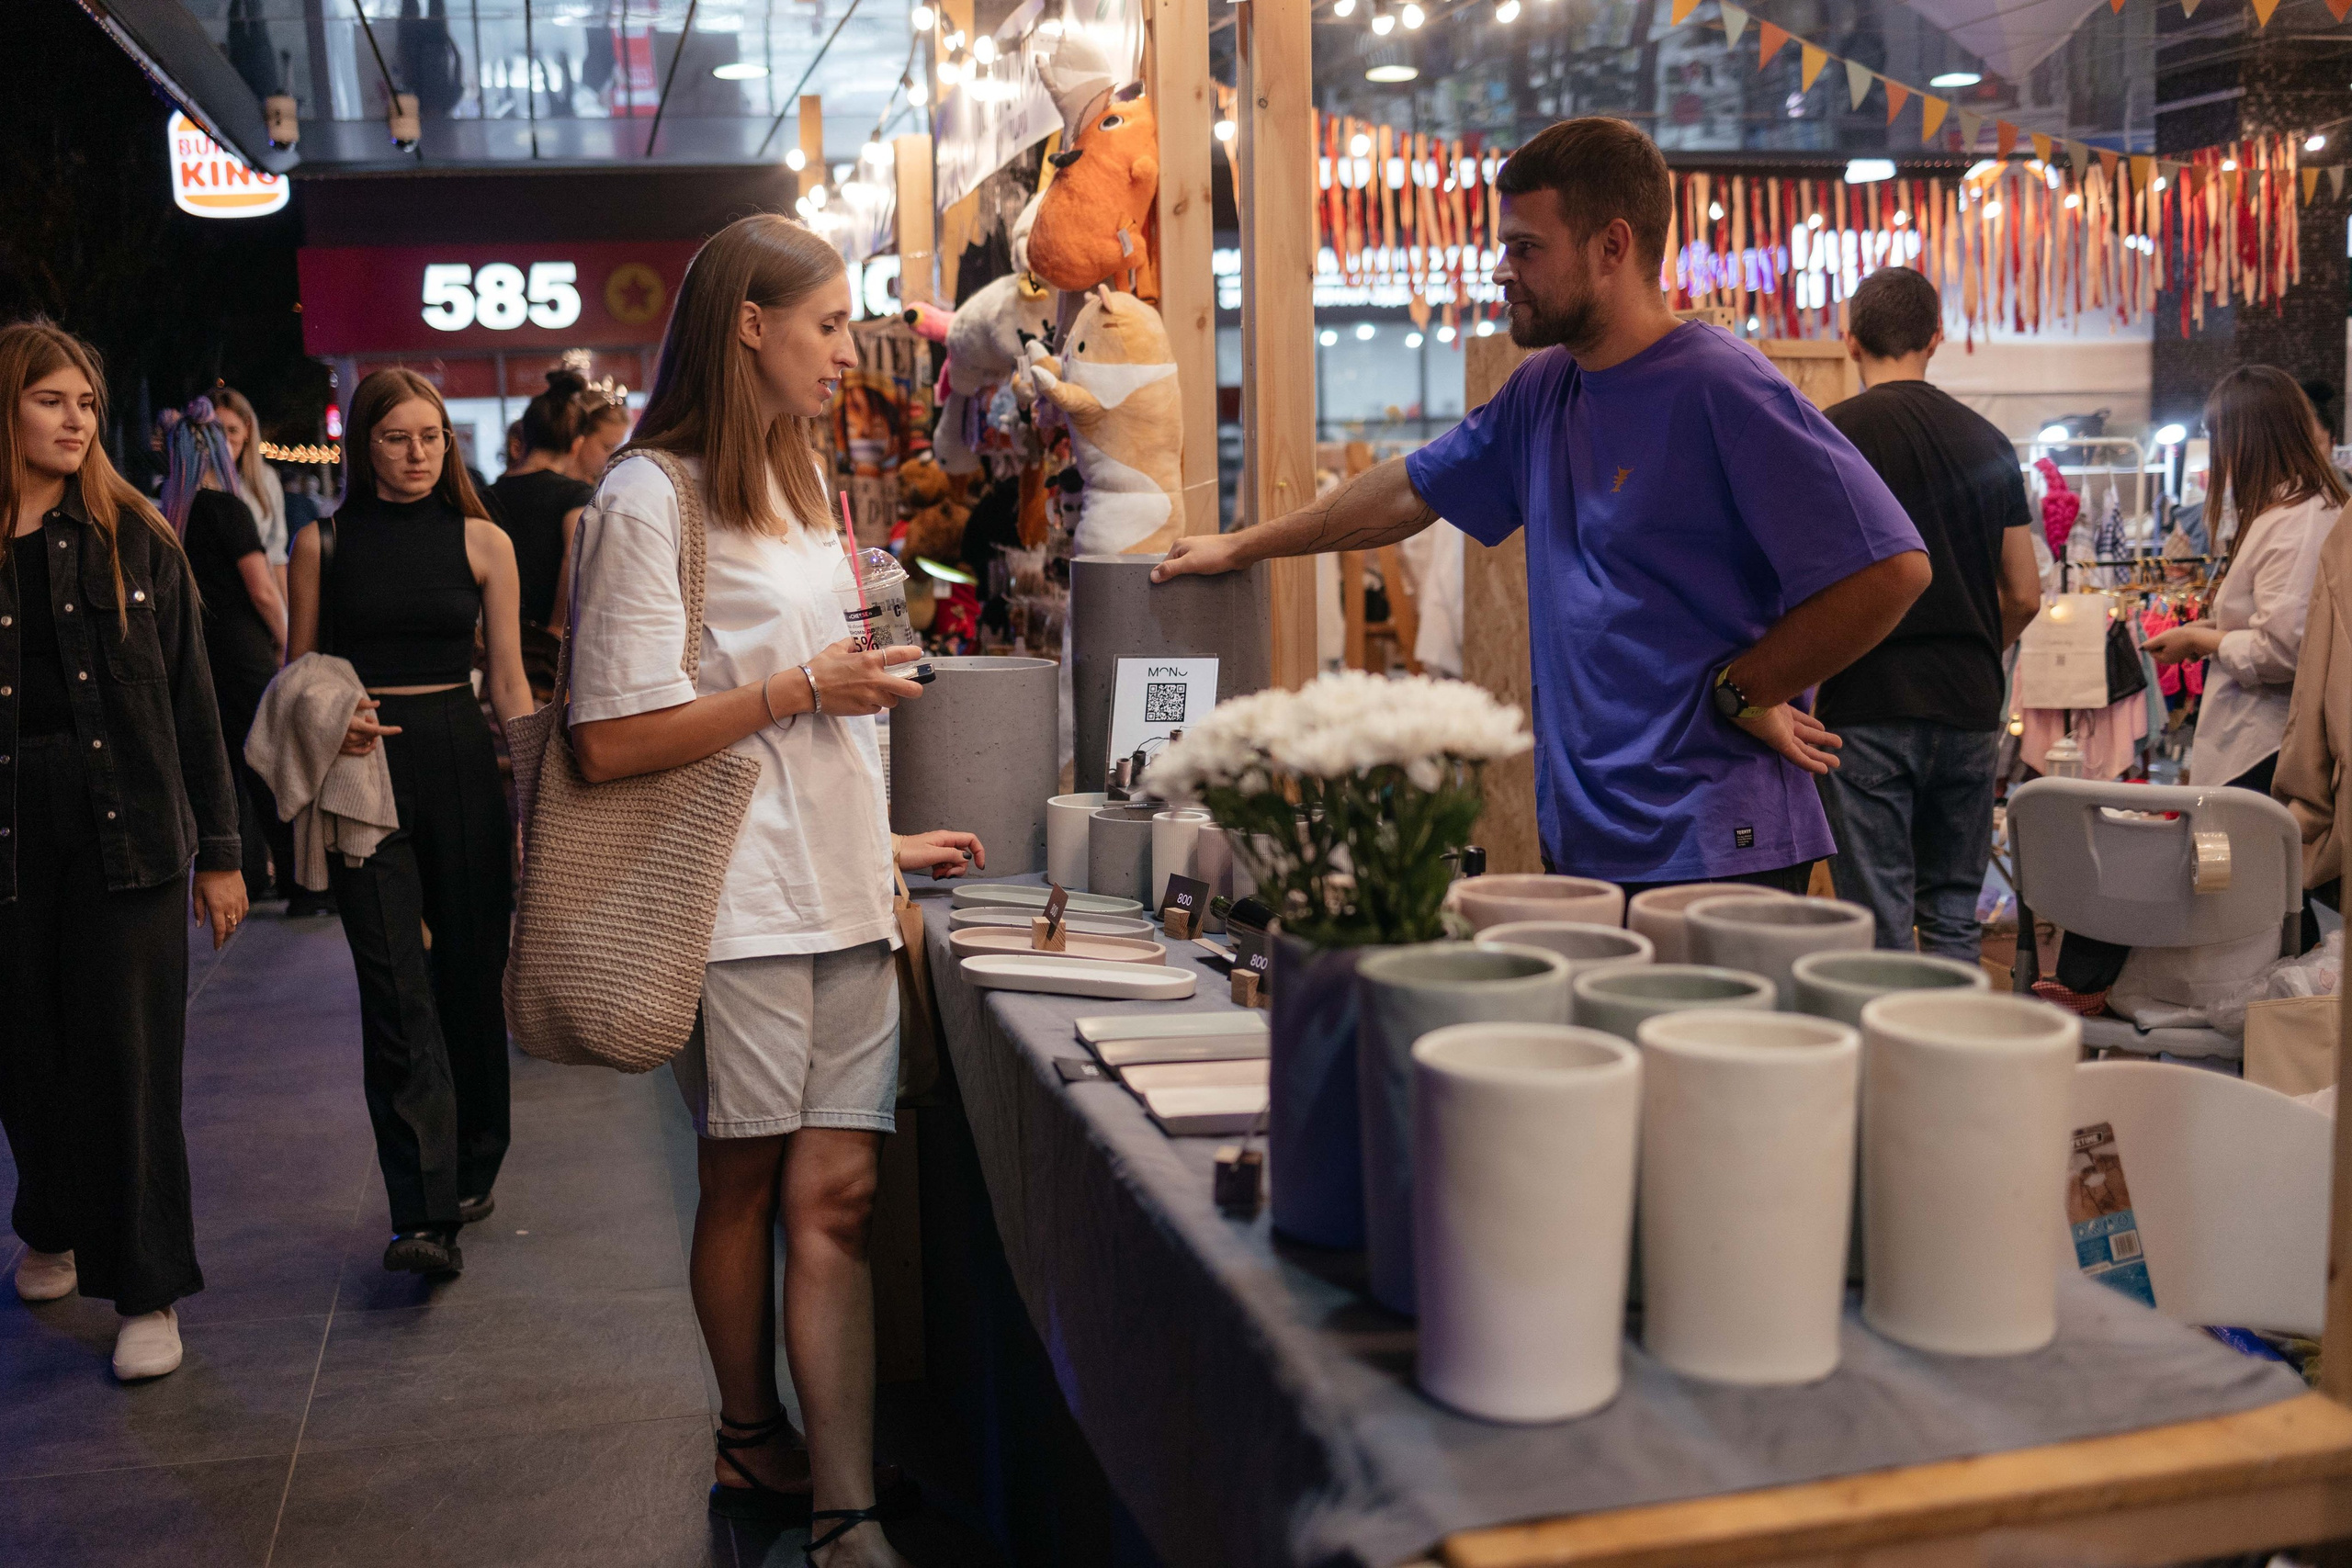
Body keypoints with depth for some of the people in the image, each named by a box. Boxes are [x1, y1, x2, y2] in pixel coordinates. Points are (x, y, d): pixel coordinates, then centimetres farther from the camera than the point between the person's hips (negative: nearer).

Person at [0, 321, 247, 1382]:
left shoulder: (135, 539, 2)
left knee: (132, 1062, 1)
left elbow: (189, 701, 3)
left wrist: (219, 851, 2)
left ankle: (148, 1291, 12)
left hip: (127, 839, -1)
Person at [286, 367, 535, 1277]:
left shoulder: (482, 543, 5)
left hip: (461, 766, 1)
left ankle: (472, 1173, 26)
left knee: (471, 977, 8)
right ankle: (426, 1216, -9)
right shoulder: (322, 544, 6)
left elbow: (510, 686, 7)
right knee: (396, 990, -8)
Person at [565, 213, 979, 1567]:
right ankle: (754, 1447, 29)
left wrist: (879, 839, 21)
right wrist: (804, 687, -14)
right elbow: (614, 742, -16)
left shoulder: (791, 486, 18)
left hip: (840, 897, 6)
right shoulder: (651, 498, -9)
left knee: (836, 1195, 1)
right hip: (742, 906, -6)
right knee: (746, 1187, 9)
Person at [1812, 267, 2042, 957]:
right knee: (1954, 914, 12)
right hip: (1969, 705, 5)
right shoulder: (1987, 440, 9)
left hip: (1869, 702, -4)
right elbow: (2025, 595, 11)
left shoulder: (1834, 433, -5)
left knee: (1880, 922, -2)